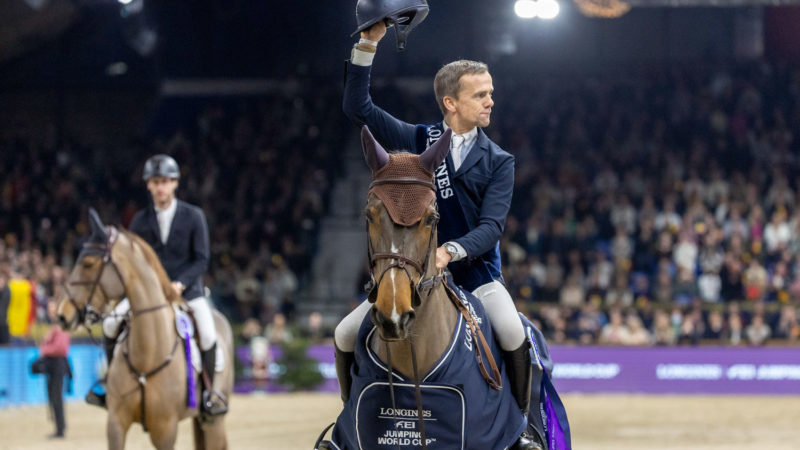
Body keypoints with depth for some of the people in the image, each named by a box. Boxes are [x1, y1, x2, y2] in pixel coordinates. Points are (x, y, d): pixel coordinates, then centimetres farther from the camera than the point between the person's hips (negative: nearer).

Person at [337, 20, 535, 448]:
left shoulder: (499, 162, 0)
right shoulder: (419, 141, 4)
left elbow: (490, 228, -11)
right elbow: (357, 107, -2)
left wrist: (451, 251, -31)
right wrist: (367, 44, -12)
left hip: (476, 274, -2)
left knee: (514, 337, -30)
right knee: (345, 336, -8)